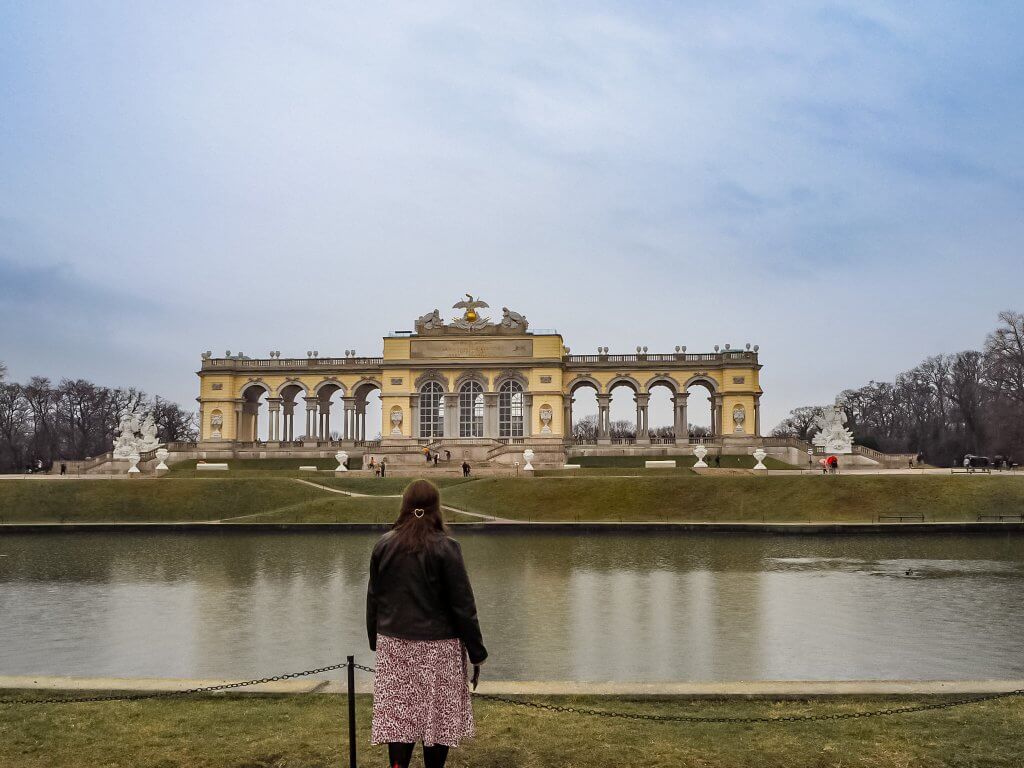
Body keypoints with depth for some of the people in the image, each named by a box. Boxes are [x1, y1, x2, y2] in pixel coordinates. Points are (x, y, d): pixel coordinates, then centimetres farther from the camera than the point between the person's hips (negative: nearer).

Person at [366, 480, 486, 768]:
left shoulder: (384, 544, 2)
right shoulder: (445, 547, -10)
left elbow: (373, 599, 9)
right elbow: (463, 605, -8)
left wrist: (375, 641, 21)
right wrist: (477, 653, -1)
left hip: (394, 646, 3)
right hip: (437, 647, -3)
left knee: (398, 716, 7)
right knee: (437, 718, 8)